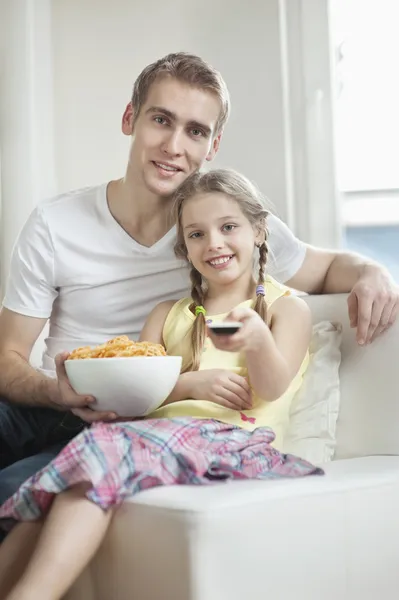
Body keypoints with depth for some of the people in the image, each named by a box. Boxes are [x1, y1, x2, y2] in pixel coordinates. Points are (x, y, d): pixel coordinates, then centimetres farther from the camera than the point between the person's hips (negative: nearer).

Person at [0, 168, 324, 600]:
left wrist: (257, 338, -25)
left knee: (107, 446, -33)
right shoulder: (168, 315, 28)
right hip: (164, 431, 4)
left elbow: (272, 387, -2)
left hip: (237, 441, -4)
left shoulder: (286, 307, 16)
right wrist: (190, 383, -6)